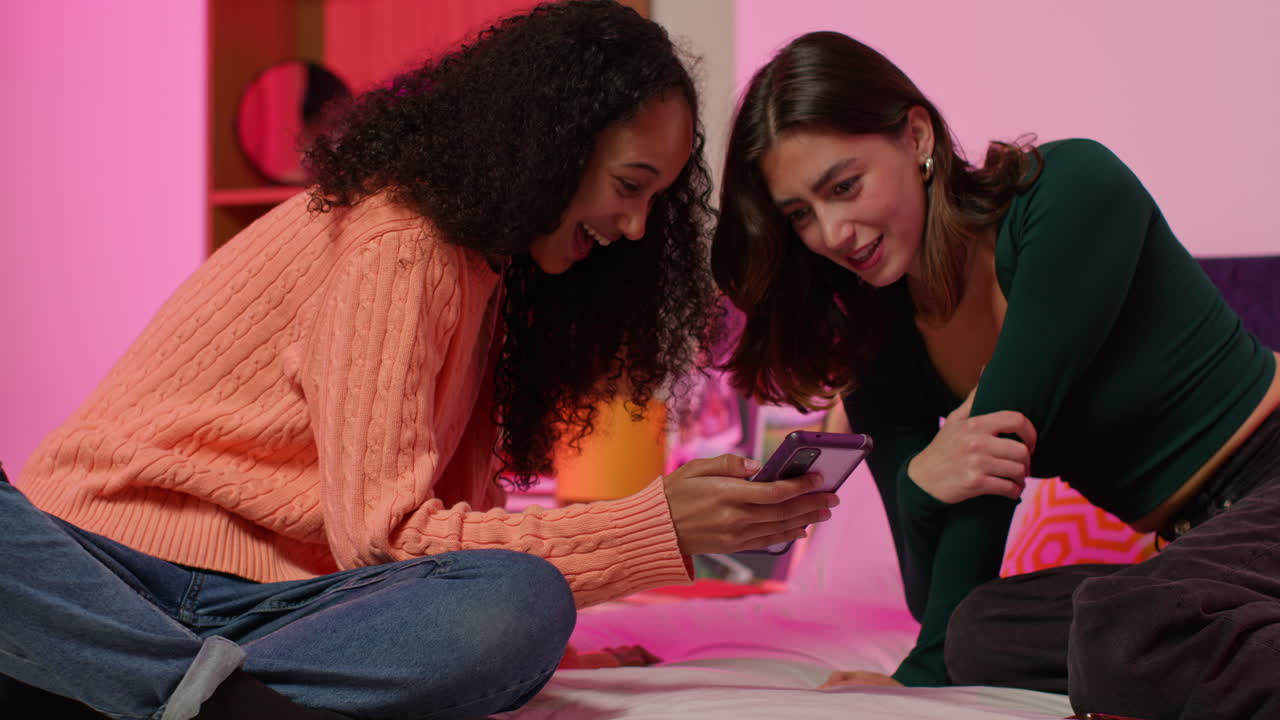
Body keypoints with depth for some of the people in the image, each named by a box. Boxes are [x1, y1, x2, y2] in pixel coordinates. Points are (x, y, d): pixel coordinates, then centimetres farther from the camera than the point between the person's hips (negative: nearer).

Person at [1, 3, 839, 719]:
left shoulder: (482, 265, 18)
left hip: (268, 604, 6)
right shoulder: (393, 245, -10)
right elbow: (382, 535, -14)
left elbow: (456, 518, 18)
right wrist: (655, 529, -15)